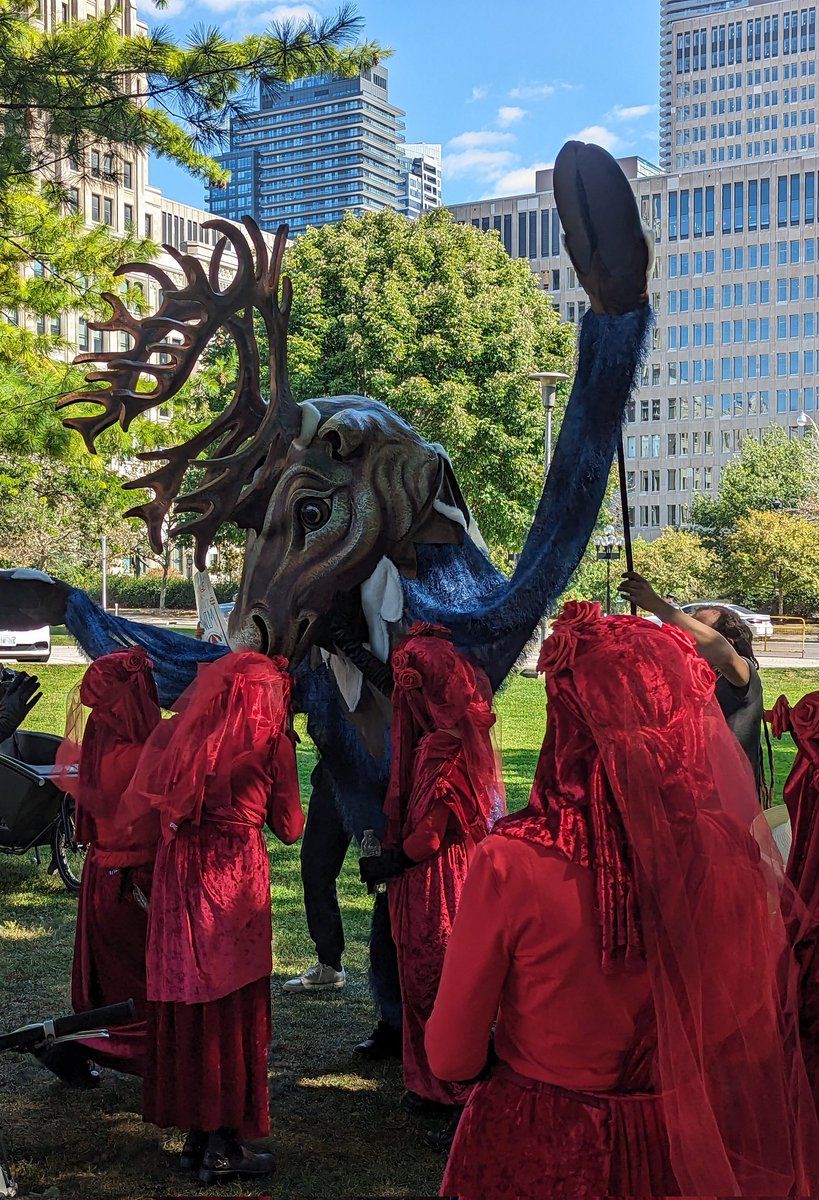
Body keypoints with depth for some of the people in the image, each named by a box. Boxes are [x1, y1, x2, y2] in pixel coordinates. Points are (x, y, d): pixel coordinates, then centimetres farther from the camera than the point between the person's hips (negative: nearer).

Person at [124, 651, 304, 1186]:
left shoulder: (179, 733, 7)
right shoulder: (270, 742, -4)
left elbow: (153, 797, 7)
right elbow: (289, 828, 3)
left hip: (178, 877, 5)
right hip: (236, 878, -5)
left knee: (186, 998, 13)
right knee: (234, 1005, 4)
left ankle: (195, 1131, 24)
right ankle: (224, 1146, 10)